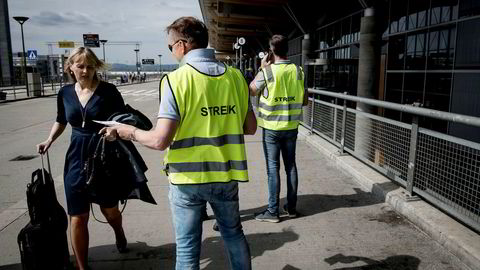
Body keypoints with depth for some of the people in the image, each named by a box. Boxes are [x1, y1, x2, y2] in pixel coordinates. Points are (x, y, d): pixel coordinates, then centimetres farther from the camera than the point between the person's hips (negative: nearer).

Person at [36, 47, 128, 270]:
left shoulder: (108, 91, -9)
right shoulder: (65, 93, 2)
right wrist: (50, 139, 4)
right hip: (76, 160, 3)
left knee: (109, 209, 14)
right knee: (77, 218, 4)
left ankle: (119, 233, 51)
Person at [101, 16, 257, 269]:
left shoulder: (177, 79, -14)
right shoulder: (235, 76, -1)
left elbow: (160, 140, -18)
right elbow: (250, 128, 5)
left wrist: (129, 131, 0)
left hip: (188, 176, -3)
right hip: (226, 174, 4)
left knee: (188, 248, 13)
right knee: (233, 233, 24)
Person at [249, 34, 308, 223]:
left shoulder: (267, 71, -13)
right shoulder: (298, 71, -1)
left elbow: (251, 91, 3)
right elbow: (304, 101, 4)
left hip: (271, 127, -4)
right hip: (291, 126, 4)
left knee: (273, 168, 2)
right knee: (291, 166, 13)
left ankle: (272, 211, 9)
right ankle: (291, 207, 23)